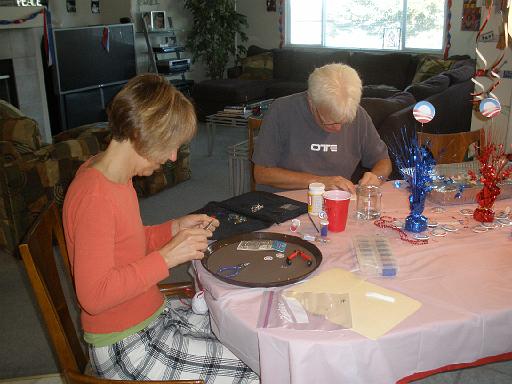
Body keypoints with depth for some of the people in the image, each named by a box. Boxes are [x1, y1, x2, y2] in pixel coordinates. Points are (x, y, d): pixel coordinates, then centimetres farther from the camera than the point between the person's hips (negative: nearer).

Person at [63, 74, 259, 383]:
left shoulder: (117, 176, 4)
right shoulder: (93, 196, -26)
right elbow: (94, 296, -28)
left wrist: (176, 228, 2)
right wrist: (168, 256, -27)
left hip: (155, 312, 9)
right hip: (125, 345, -9)